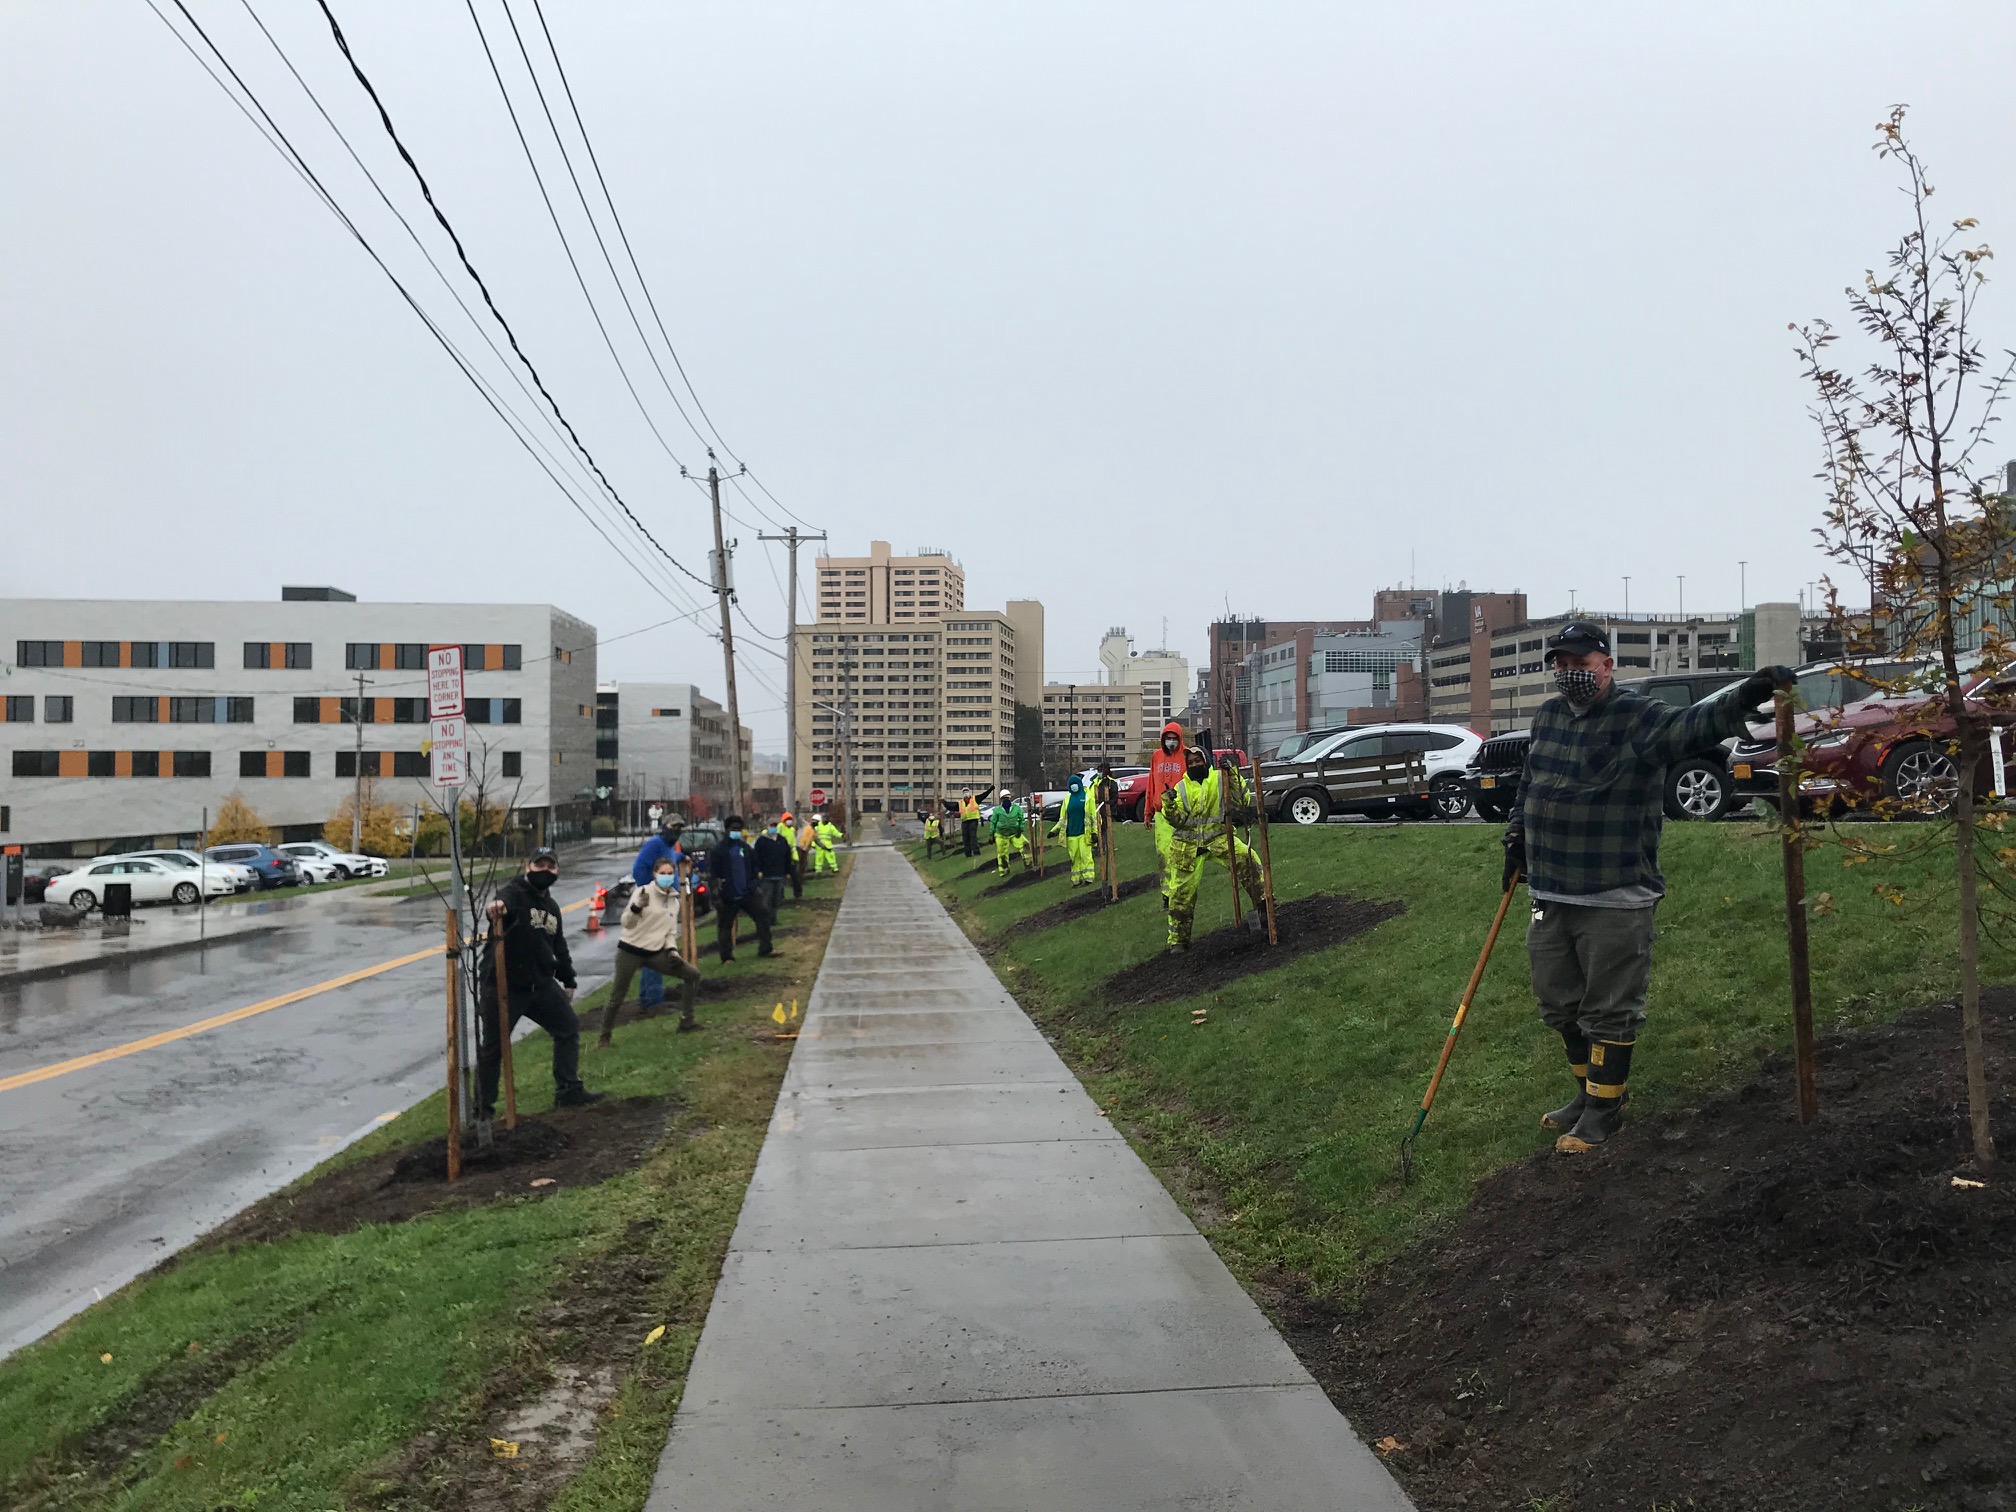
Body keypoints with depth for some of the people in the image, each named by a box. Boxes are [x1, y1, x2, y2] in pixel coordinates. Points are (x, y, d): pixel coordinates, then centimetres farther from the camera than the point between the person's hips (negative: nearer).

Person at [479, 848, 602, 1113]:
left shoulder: (552, 907, 13)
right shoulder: (513, 893, -12)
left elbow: (559, 946, 24)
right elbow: (504, 904, -39)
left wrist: (568, 980, 26)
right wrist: (499, 909, -62)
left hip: (541, 983, 7)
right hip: (503, 984, -7)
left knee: (569, 1027, 9)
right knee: (491, 1045, 2)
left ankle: (568, 1091, 17)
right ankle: (483, 1105, 17)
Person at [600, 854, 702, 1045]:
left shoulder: (674, 902, 9)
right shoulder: (643, 893, -10)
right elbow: (626, 922, -14)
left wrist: (672, 950, -3)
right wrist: (637, 907, -32)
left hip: (655, 953, 6)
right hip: (630, 951, -6)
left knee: (693, 974, 2)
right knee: (617, 997, -1)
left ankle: (686, 1021, 11)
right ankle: (605, 1035, 22)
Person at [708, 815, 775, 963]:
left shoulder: (747, 848, 9)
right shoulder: (718, 851, -6)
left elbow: (754, 869, 17)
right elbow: (712, 875, -9)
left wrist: (757, 886, 5)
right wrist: (715, 896, -14)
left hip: (748, 894, 4)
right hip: (728, 897, -4)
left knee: (763, 915, 0)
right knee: (725, 926, 3)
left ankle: (765, 949, 11)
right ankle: (726, 957, 13)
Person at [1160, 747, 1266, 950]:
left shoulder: (1220, 779, 0)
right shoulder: (1181, 787, 3)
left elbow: (1241, 801, -13)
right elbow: (1178, 821, -4)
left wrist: (1231, 773, -20)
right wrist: (1169, 806, -25)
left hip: (1218, 837, -1)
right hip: (1188, 843, 1)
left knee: (1246, 860, -26)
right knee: (1182, 893, 1)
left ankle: (1263, 904, -15)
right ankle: (1178, 939, 15)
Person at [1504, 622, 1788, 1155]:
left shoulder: (1639, 718, -11)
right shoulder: (1549, 715, 10)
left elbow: (1692, 724, -29)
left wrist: (1746, 694, -46)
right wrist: (1516, 838, 25)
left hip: (1616, 900, -7)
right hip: (1549, 895, 7)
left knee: (1610, 1011, 5)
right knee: (1560, 1005, 17)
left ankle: (1604, 1110, 21)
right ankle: (1588, 1094, 36)